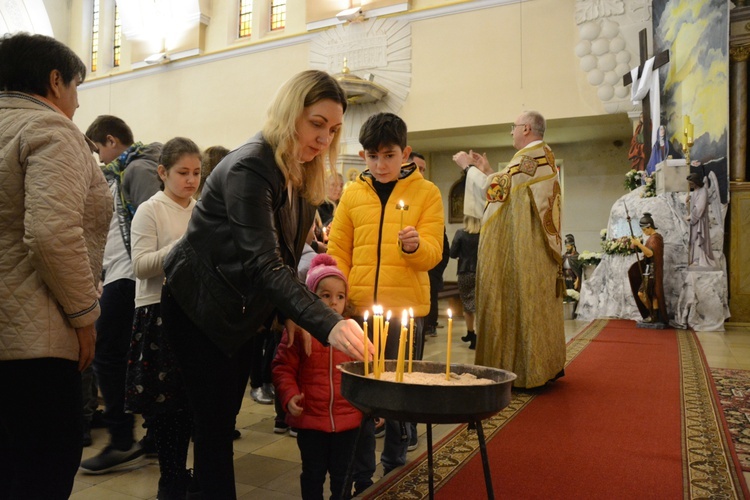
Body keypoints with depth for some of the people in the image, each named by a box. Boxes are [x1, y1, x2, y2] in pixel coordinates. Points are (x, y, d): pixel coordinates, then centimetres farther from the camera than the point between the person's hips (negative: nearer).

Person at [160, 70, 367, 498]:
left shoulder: (303, 177, 2)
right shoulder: (249, 168, -25)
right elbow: (265, 263, -35)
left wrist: (289, 313, -6)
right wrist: (328, 325, -45)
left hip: (240, 310, 8)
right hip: (199, 306, -8)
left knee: (224, 415, 16)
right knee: (215, 419, -4)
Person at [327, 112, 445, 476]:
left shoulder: (426, 192, 4)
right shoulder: (352, 194, 9)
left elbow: (433, 253, -3)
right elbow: (337, 254, 8)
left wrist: (415, 246, -24)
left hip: (406, 309, -1)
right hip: (358, 308, 2)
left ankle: (394, 468, 28)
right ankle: (360, 475, 25)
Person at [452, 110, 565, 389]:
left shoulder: (529, 157, -13)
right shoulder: (545, 158, 17)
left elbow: (495, 189, -15)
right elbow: (511, 191, 19)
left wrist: (469, 167, -1)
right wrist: (488, 171, 19)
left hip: (524, 250, -10)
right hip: (540, 248, 10)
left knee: (522, 302, -6)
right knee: (538, 301, 13)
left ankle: (526, 371, 0)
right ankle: (546, 364, 21)